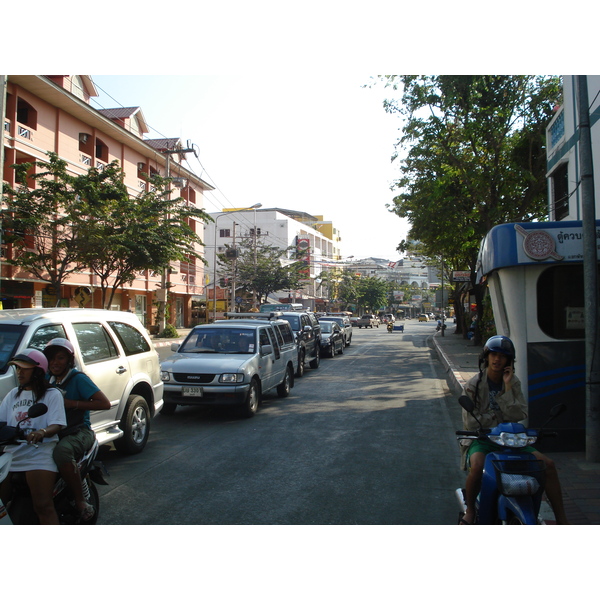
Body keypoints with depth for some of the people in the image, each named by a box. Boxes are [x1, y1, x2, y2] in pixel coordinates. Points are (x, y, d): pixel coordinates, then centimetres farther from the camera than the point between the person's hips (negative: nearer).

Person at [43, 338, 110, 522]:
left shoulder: (78, 378, -5)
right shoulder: (47, 379, 15)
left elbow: (105, 403, -12)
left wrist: (73, 403, -17)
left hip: (79, 431, -6)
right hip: (52, 433, 6)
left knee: (62, 451, -38)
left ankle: (81, 502, -26)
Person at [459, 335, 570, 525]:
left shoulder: (513, 382, 5)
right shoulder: (474, 385, -6)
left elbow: (520, 415, -8)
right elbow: (470, 422, -11)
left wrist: (508, 387, -14)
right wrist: (501, 418, -9)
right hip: (481, 438, -4)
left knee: (548, 464, -13)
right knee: (477, 467, -35)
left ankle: (561, 519, -1)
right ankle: (470, 511, -9)